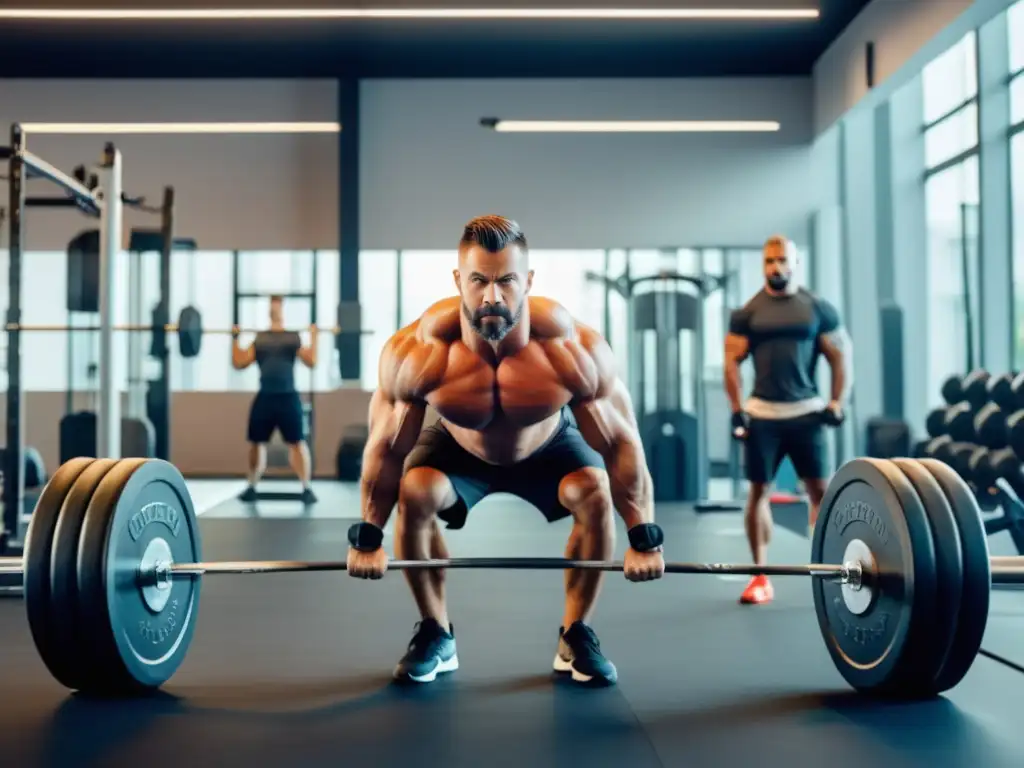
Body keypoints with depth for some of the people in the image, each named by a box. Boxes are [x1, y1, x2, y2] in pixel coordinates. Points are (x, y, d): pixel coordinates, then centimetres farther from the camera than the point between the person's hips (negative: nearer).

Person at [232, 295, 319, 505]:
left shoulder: (294, 338, 9)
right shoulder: (259, 338, 15)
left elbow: (311, 361, -2)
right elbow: (239, 363, 9)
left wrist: (313, 336, -5)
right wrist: (235, 338, 8)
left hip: (288, 398, -3)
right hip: (264, 398, 3)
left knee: (297, 443, -8)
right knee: (256, 443, 8)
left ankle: (307, 488, -4)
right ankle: (252, 487, 22)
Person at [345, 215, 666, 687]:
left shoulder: (573, 350, -38)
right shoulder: (415, 353, -37)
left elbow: (621, 443, -26)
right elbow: (386, 448, -22)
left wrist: (644, 539, -21)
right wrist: (366, 538, -15)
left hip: (547, 447, 0)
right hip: (459, 448, 1)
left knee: (594, 492, -25)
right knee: (414, 493, -24)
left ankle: (576, 636, -4)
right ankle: (436, 635, -2)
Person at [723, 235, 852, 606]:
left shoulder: (819, 308, 4)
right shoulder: (747, 312, 4)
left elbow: (840, 356, 6)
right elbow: (732, 360, 2)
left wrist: (837, 404, -4)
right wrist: (736, 409, -6)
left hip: (806, 411, 0)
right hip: (761, 414, 0)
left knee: (821, 489, -1)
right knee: (758, 491, 3)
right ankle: (761, 576, 11)